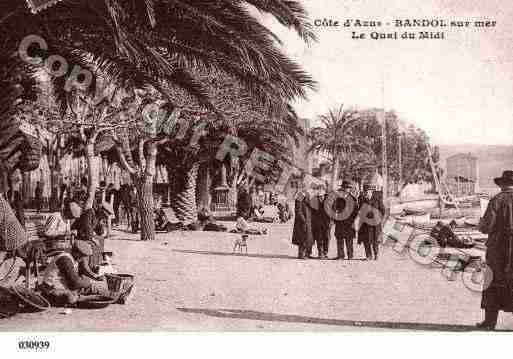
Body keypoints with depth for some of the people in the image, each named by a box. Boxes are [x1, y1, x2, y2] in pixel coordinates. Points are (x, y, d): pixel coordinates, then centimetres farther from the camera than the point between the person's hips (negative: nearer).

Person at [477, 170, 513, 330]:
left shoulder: (497, 200, -7)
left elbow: (486, 227, -10)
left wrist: (481, 222, 11)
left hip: (499, 249, -2)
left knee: (493, 284, 8)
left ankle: (490, 321, 12)